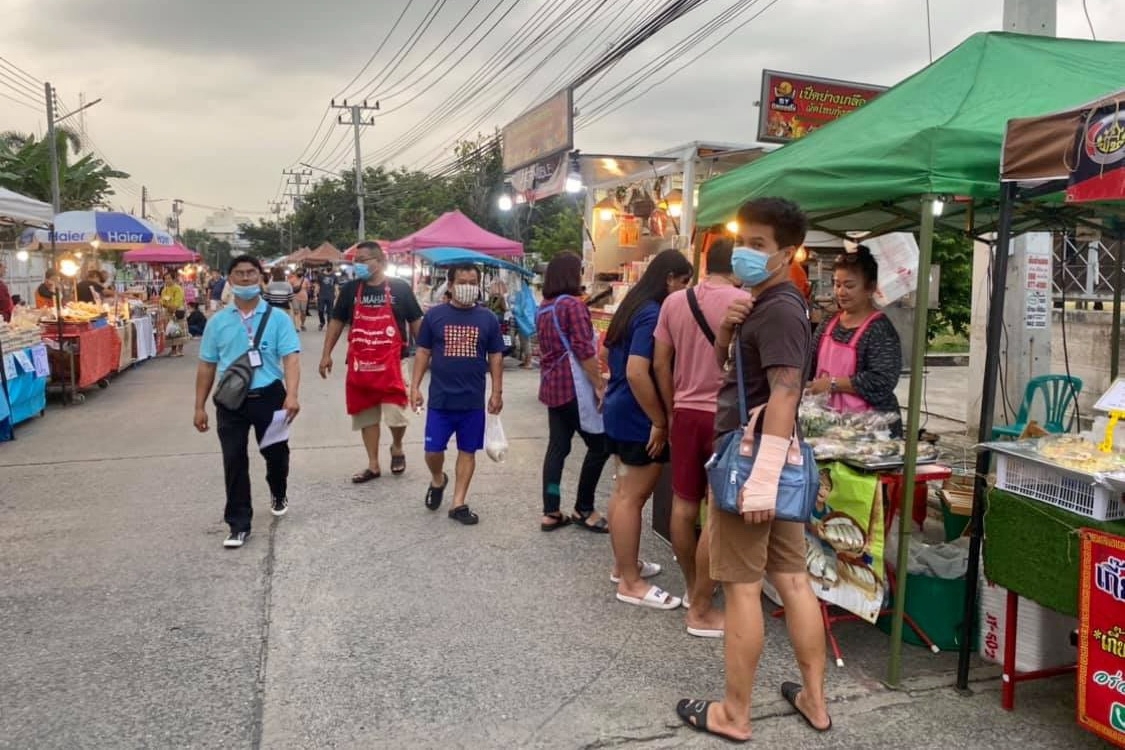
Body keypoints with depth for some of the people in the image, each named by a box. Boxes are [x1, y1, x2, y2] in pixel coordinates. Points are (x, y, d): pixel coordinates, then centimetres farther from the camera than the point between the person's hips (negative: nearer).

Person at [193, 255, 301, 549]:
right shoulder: (218, 322, 5)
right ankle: (239, 524, 13)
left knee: (276, 452, 15)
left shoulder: (277, 318, -2)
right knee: (234, 461, 3)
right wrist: (200, 406, 8)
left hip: (269, 396, -1)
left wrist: (291, 395, -26)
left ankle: (279, 495, 46)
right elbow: (207, 366, 10)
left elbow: (290, 358, -11)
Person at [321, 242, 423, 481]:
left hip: (390, 362, -3)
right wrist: (326, 354, 6)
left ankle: (397, 448, 24)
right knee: (366, 416, 9)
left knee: (395, 414, -8)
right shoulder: (350, 289, 4)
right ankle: (373, 465, 21)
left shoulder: (399, 288, -3)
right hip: (359, 363, 3)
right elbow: (337, 321, 11)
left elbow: (415, 322, 3)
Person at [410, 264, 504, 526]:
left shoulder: (488, 319, 2)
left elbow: (495, 357, 6)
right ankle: (438, 480, 34)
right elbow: (423, 352, 3)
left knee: (467, 451, 7)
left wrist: (497, 391, 3)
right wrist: (415, 385, -2)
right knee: (433, 450, 2)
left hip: (473, 400, 1)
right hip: (440, 398, -1)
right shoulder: (434, 315, -1)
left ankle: (458, 504, 18)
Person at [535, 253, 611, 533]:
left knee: (557, 447, 9)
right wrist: (600, 385, -15)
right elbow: (584, 351, -19)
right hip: (573, 386, -9)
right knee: (600, 445, 2)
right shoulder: (572, 305, -12)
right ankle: (583, 509, 8)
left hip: (552, 386, 9)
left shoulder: (543, 308, 14)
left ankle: (551, 513, 9)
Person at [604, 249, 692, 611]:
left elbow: (611, 354, 22)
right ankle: (630, 584, 4)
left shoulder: (633, 306, 11)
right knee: (633, 497, -4)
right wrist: (660, 422, -22)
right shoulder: (653, 314, -20)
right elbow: (637, 372, -28)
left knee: (623, 491, 17)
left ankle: (623, 564, 29)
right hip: (638, 418, -10)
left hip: (619, 410, 10)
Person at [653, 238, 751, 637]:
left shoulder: (674, 301, 4)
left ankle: (693, 587, 33)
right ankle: (701, 611, 8)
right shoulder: (745, 302, -11)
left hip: (686, 413, 6)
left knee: (684, 506, 15)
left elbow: (660, 364, 7)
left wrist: (673, 410, 16)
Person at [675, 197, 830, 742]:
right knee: (793, 579, 13)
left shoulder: (778, 309, -15)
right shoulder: (762, 305, 16)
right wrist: (726, 328, 1)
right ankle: (815, 699, 25)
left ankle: (734, 715, 11)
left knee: (743, 588, -1)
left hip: (750, 458, -10)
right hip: (774, 460, 10)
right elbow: (718, 366, 22)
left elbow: (785, 392, -24)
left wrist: (760, 476, -29)